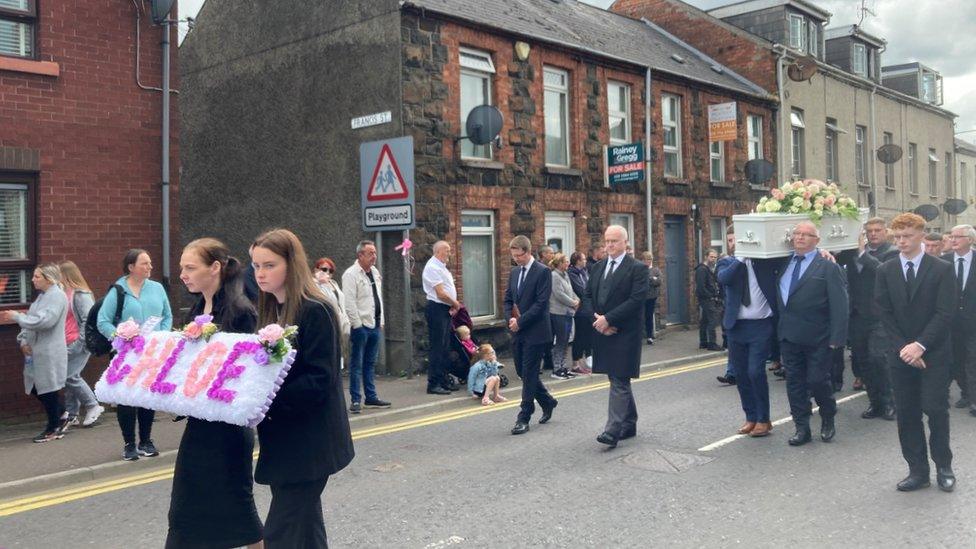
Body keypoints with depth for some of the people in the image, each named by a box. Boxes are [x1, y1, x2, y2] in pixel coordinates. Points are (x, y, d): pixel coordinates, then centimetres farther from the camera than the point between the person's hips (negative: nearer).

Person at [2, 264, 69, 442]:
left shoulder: (57, 296, -13)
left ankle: (53, 428, 14)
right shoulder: (41, 296, 15)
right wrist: (23, 340, 1)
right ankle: (60, 418, 26)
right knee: (35, 388, 13)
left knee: (48, 390, 1)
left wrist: (17, 316, -15)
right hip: (36, 352, 9)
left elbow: (44, 321, -24)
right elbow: (30, 321, 16)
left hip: (49, 354, -9)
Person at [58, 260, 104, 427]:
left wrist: (80, 342, -15)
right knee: (69, 377, 10)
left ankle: (93, 406, 5)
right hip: (67, 345, 8)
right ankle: (71, 415, 18)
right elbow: (62, 320, 16)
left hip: (78, 344, -8)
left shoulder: (80, 295, -12)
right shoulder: (64, 294, 10)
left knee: (70, 376, -9)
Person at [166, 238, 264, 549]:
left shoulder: (240, 311, -15)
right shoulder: (197, 309, 9)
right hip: (199, 424, 8)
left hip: (228, 425, -8)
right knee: (188, 506, 12)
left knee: (234, 503, 5)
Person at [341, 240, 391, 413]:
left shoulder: (375, 272, 13)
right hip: (361, 326, -8)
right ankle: (355, 400, 6)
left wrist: (381, 321, 15)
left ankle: (371, 397, 23)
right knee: (357, 364, 0)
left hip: (375, 325, 8)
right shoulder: (351, 274, -12)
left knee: (370, 363, 15)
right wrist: (357, 324, -16)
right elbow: (349, 303, -16)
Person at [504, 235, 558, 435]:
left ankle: (524, 418, 3)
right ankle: (547, 402, 33)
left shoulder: (542, 272, -10)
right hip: (518, 331, 7)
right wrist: (511, 318, -4)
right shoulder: (514, 272, 12)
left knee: (529, 374, -3)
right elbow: (507, 299, 14)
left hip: (535, 332, -7)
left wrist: (520, 321, -17)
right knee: (523, 372, 13)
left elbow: (541, 303, -16)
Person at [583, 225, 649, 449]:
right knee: (619, 380, 15)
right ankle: (629, 424, 27)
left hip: (625, 333, -6)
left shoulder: (637, 269, -7)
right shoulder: (598, 267, 13)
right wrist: (596, 319, -6)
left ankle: (613, 431, -8)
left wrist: (608, 319, -18)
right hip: (603, 331, 6)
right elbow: (587, 296, 11)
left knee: (619, 382, -8)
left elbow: (636, 300, -16)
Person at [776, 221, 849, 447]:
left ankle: (828, 420, 25)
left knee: (818, 380, -1)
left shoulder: (828, 266, -6)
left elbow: (839, 304, -10)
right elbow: (780, 298, 16)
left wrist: (836, 337, -14)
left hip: (816, 337, -5)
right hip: (789, 335, 5)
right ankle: (802, 428, 18)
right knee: (794, 382, 8)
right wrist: (780, 326, 3)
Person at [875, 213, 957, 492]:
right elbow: (886, 314, 1)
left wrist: (920, 346, -17)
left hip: (934, 354, -3)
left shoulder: (942, 269, -2)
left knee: (936, 410, -3)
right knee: (906, 415, 5)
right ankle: (918, 470, 14)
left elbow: (944, 314, -8)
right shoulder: (886, 271, 5)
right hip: (901, 354, 3)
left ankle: (943, 467, 16)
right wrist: (904, 348, -9)